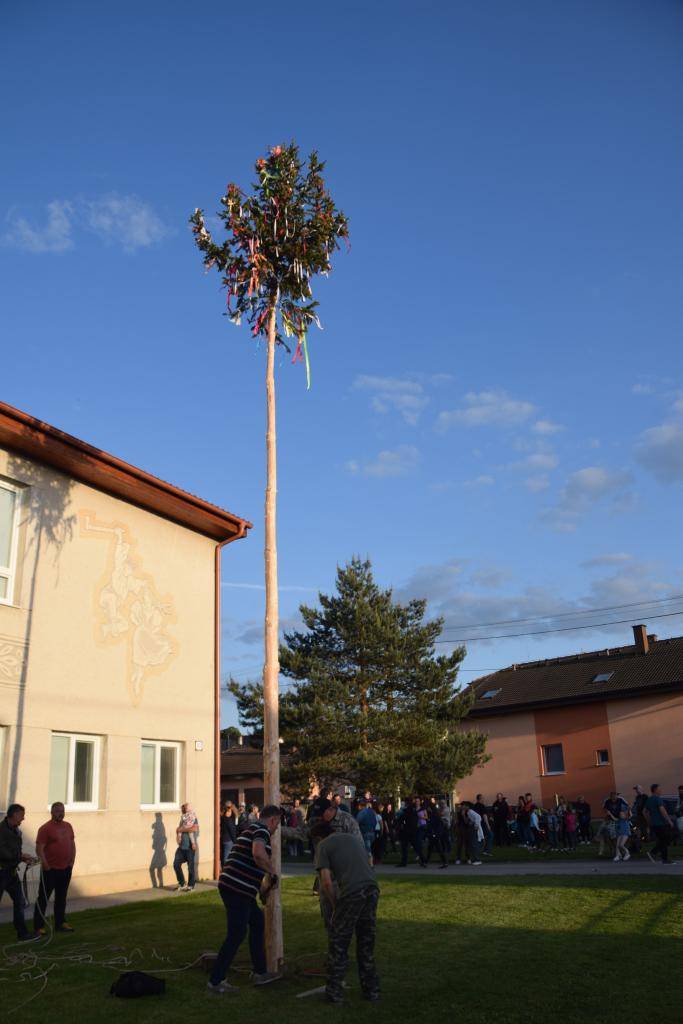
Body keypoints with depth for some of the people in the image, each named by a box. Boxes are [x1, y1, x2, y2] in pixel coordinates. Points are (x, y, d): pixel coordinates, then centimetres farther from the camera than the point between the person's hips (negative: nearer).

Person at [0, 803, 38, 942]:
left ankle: (22, 933, 16)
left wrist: (25, 859, 3)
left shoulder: (16, 830, 10)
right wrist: (21, 856, -20)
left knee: (19, 902, 9)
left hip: (11, 872, 8)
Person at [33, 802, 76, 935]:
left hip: (66, 869, 6)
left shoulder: (68, 826, 8)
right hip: (51, 869, -6)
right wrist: (45, 865, -17)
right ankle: (39, 926, 7)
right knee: (43, 898, 1)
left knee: (61, 898, 15)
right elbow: (39, 849, -15)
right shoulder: (45, 828, -12)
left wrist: (72, 861, 7)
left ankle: (60, 923, 25)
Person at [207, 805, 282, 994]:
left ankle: (260, 972, 26)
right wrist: (272, 872, -16)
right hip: (238, 889, -10)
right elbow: (258, 853, -32)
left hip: (229, 884, 10)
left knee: (258, 922, 19)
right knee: (236, 935, -2)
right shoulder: (261, 830, -11)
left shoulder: (251, 829, 20)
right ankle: (216, 981, 5)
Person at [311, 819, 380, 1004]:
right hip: (372, 888, 6)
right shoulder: (350, 838, 24)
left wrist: (334, 904, 11)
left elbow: (327, 882, -3)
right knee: (366, 943, 20)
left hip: (352, 893, -6)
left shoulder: (323, 846, 7)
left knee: (338, 944, 10)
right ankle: (371, 990, 25)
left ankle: (334, 992, 14)